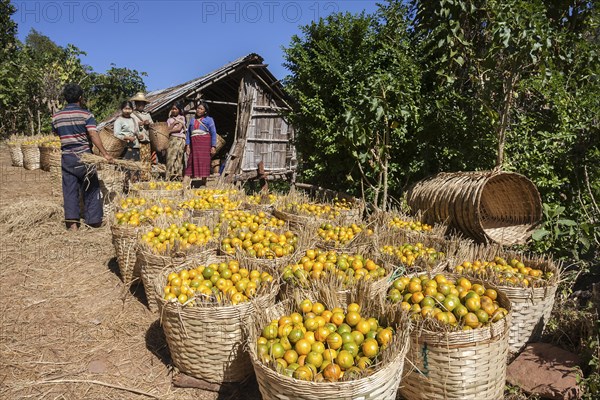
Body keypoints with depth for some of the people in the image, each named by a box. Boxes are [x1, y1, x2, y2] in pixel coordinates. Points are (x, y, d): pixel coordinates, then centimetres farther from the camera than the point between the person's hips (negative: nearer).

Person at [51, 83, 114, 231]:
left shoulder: (56, 117, 7)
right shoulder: (86, 114, -7)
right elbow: (93, 134, -19)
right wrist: (104, 153, -24)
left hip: (66, 157, 4)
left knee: (69, 190, 6)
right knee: (90, 188, 6)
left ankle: (72, 222, 2)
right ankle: (94, 220, 10)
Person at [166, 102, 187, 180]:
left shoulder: (181, 118, 11)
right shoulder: (169, 119, 21)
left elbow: (179, 129, -1)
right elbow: (168, 129, 7)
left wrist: (170, 131, 2)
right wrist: (174, 123, -4)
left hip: (179, 139, -3)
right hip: (171, 139, 3)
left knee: (177, 157, -12)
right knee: (169, 157, -8)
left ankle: (177, 177, -14)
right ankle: (170, 176, -10)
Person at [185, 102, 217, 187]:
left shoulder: (209, 120, 9)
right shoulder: (192, 120, 20)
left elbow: (213, 133, 3)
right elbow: (188, 133, 18)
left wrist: (213, 146, -7)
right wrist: (187, 146, 6)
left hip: (205, 143, -3)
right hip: (194, 144, 3)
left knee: (204, 162, -6)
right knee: (193, 162, -3)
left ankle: (203, 183, -2)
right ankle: (193, 183, -4)